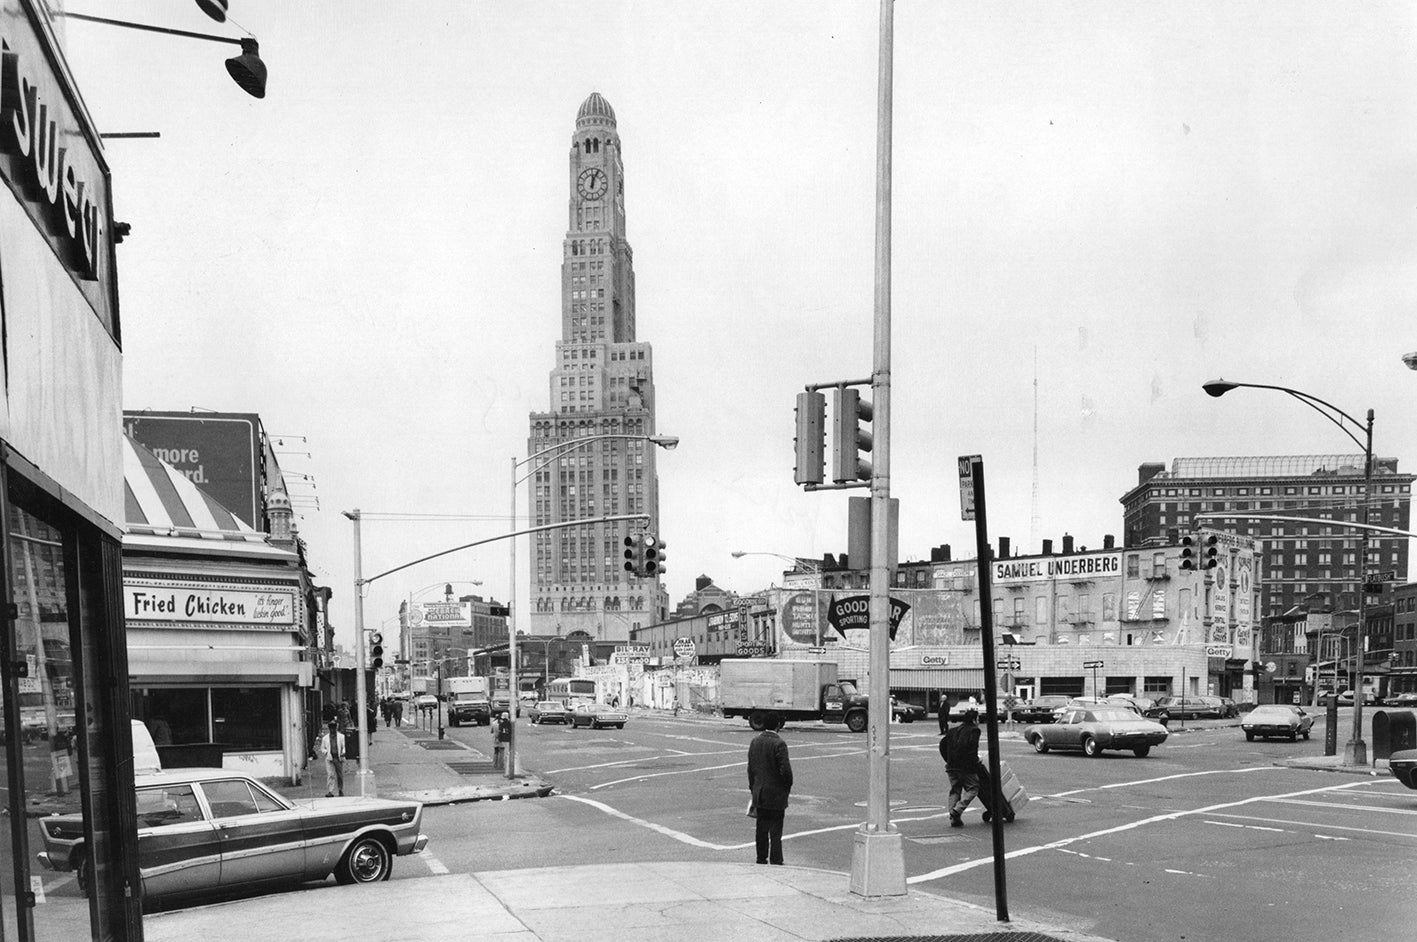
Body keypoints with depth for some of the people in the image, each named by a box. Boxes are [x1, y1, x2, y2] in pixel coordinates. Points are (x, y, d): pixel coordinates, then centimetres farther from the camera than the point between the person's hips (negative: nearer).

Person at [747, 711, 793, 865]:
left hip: (759, 793, 6)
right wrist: (788, 786, -2)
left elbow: (750, 767, 9)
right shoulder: (779, 744, -18)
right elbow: (785, 770, -20)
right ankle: (776, 861, 2)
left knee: (762, 828, 14)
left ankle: (761, 859, 20)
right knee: (775, 830, 0)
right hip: (776, 794, -6)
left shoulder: (755, 741, 3)